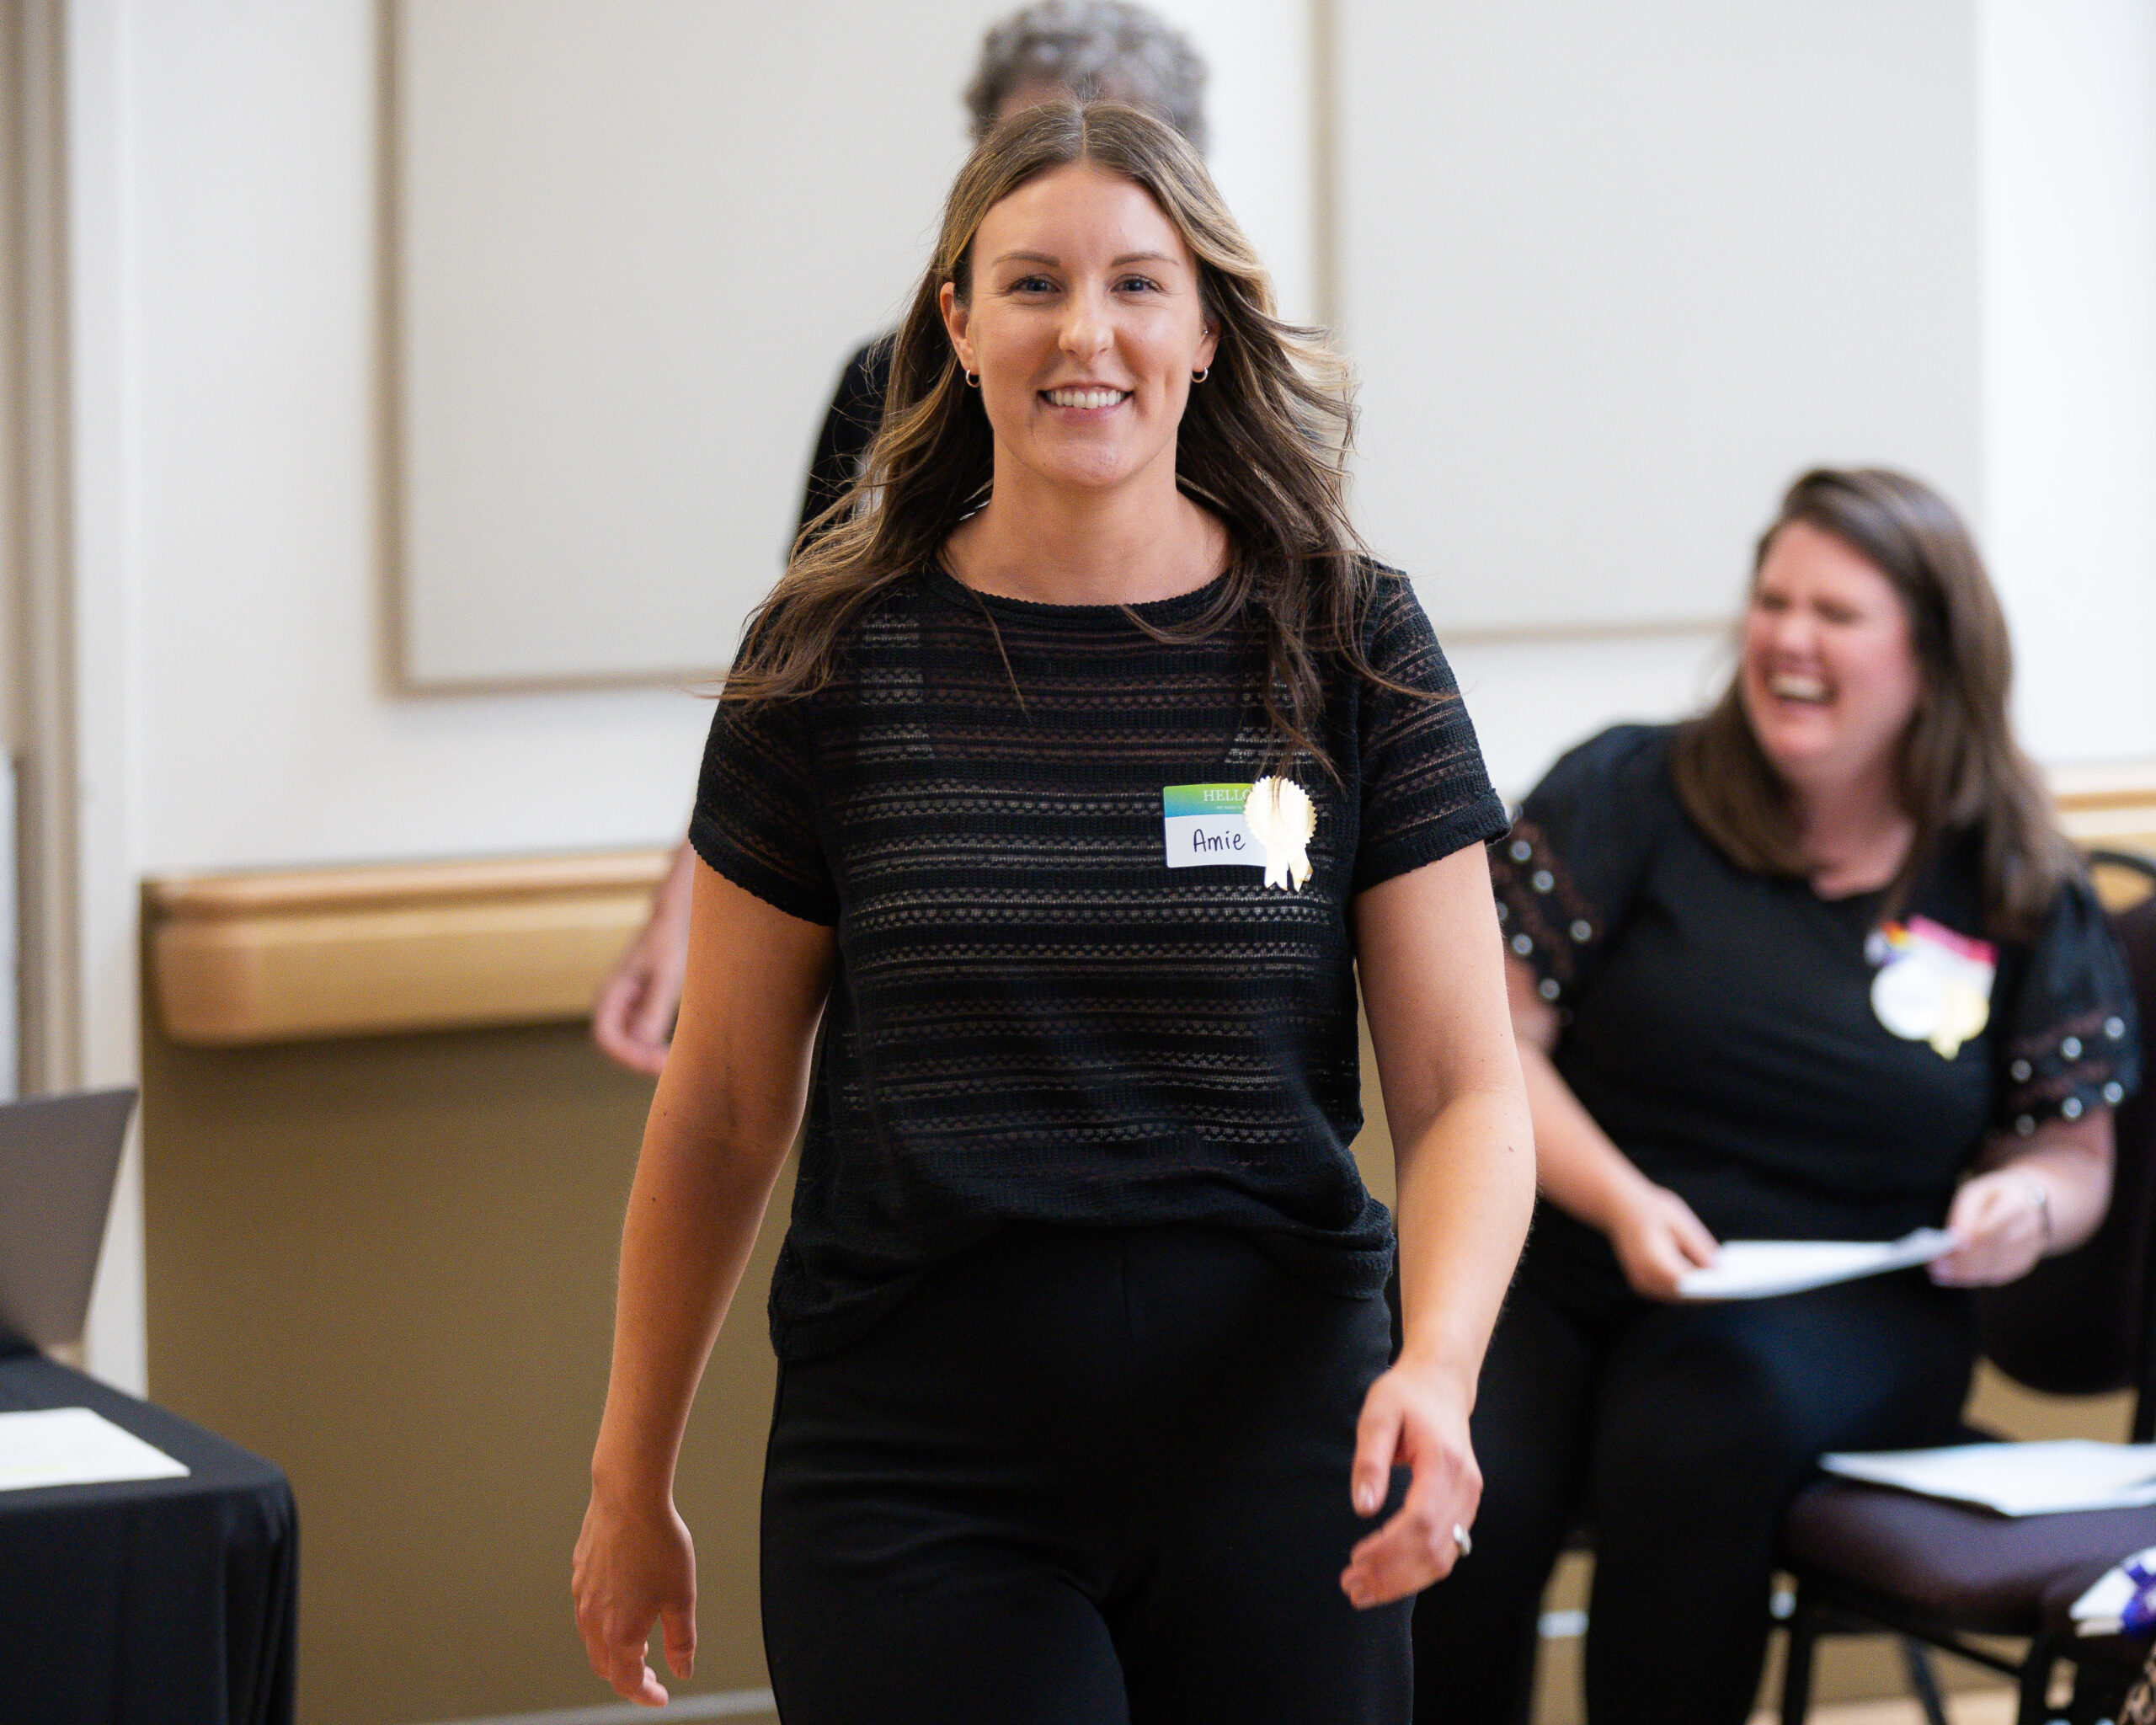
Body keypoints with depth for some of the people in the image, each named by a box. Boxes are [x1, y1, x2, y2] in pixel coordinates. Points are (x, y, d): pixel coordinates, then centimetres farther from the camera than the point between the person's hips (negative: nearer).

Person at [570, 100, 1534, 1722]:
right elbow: (723, 1109, 7)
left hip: (1273, 1457, 1)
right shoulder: (838, 661, 1)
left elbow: (1464, 1087, -1)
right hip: (920, 1468, -1)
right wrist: (631, 1486, 10)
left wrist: (1437, 1366, -20)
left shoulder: (1346, 643, 1)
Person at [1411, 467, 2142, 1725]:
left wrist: (2026, 1200, -10)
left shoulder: (2020, 892, 9)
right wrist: (1622, 1201, -15)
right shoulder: (1627, 796, 4)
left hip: (1847, 1315, 0)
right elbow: (1496, 1039, 1)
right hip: (1566, 1266, 0)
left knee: (1703, 1431, -36)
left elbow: (2078, 1156, 15)